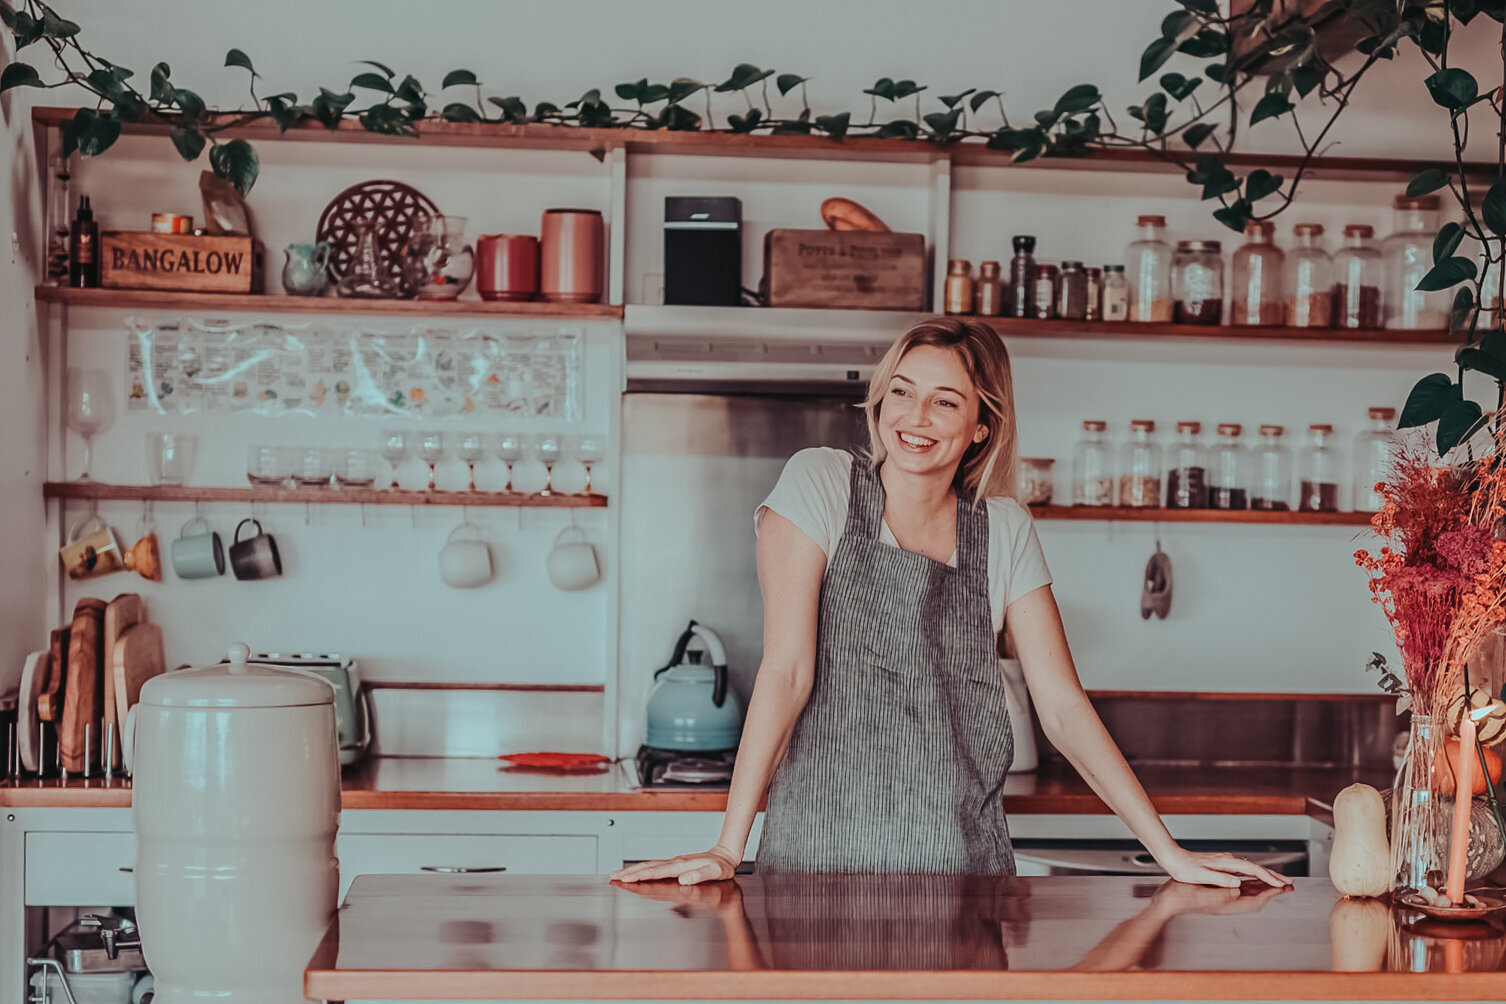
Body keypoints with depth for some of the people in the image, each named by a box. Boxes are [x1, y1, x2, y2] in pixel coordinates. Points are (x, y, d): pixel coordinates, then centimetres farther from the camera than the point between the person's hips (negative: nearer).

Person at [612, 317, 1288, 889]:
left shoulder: (1004, 530, 6)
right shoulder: (820, 485, -3)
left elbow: (1062, 708, 6)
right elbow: (787, 671, -10)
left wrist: (1170, 853, 0)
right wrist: (728, 847, -16)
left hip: (961, 863, 3)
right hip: (823, 856, -3)